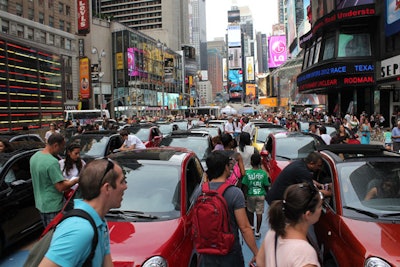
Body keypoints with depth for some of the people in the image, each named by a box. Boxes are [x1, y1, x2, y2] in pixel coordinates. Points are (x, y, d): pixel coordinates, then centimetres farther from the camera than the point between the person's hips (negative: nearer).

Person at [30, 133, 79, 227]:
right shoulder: (52, 162, -25)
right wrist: (76, 180, -9)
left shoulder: (34, 157, 4)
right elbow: (61, 187, -25)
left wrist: (64, 180, 15)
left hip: (40, 203, 9)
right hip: (53, 207, -9)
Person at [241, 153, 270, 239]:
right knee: (259, 213, 7)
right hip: (261, 195, 0)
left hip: (250, 195, 0)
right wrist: (266, 194, 15)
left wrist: (245, 196, 4)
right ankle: (257, 232, 12)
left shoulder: (247, 173, -11)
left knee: (250, 211, 21)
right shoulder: (263, 173, -10)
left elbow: (245, 186, -8)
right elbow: (266, 186, -2)